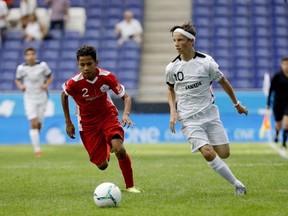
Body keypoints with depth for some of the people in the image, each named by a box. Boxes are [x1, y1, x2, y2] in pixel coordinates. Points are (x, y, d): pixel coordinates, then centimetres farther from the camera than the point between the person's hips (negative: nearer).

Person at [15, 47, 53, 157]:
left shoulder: (42, 65, -7)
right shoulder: (21, 68, -5)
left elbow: (50, 77, 6)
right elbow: (17, 80, 10)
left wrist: (46, 85, -13)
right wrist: (20, 86, -11)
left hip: (42, 98, 1)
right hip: (29, 99, -1)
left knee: (39, 124, 6)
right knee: (33, 123, -15)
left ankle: (36, 141, 35)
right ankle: (37, 149, -15)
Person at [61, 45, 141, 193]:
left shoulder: (107, 77, -19)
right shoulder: (74, 83, -21)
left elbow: (126, 97, -8)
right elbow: (64, 95, 3)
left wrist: (126, 114, -28)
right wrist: (68, 123, 5)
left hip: (108, 115, 0)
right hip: (88, 122, 0)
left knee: (119, 149, -26)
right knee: (102, 165, -1)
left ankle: (130, 186, -8)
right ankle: (106, 152, 39)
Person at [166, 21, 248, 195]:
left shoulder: (206, 62, -9)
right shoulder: (172, 68, -4)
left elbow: (223, 82, 6)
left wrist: (237, 104, 17)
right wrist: (173, 111, 2)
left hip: (209, 114, 1)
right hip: (189, 119, -1)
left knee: (224, 154, -4)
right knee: (208, 153, -19)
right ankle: (237, 184, -5)